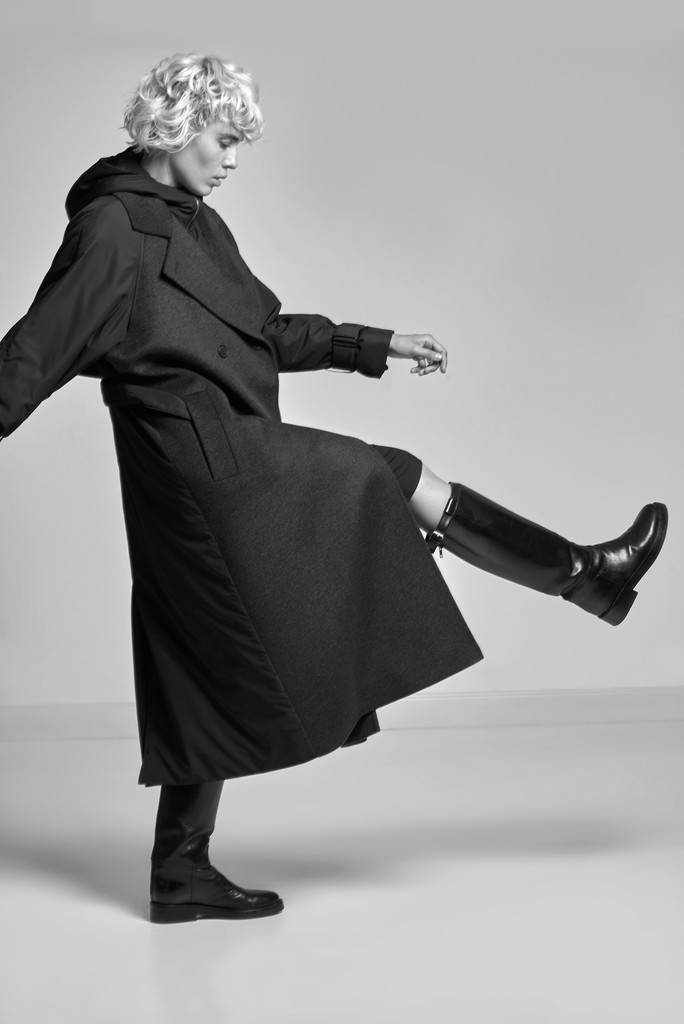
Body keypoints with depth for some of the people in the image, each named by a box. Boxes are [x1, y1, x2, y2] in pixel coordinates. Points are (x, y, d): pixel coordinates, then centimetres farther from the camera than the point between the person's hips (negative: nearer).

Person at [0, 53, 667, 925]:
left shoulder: (197, 225, 18)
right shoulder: (113, 226, -9)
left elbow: (265, 333, 25)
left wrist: (374, 346, 24)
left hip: (229, 469, 10)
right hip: (205, 456, -10)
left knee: (213, 678, 12)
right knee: (406, 486, -4)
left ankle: (182, 873, 20)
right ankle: (586, 574, 9)